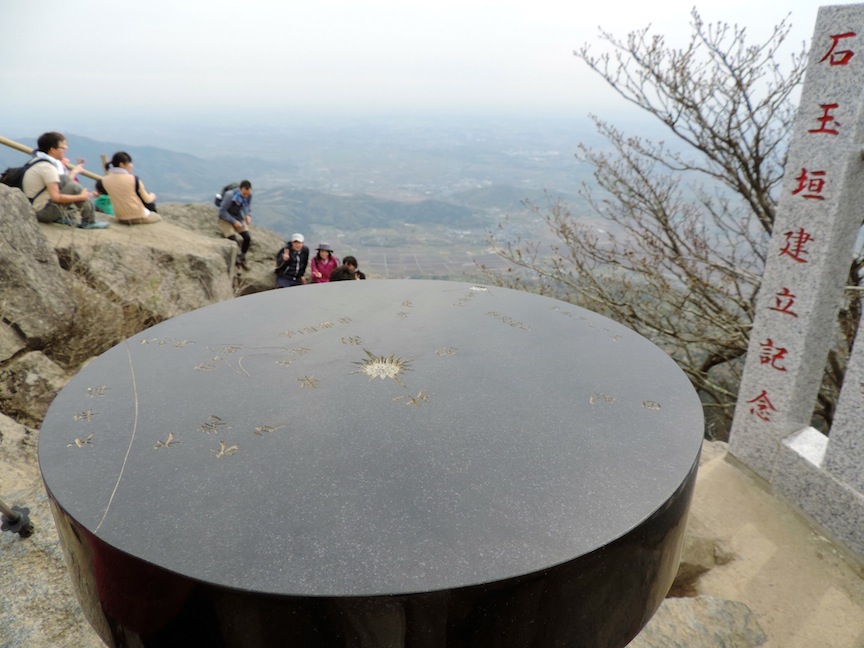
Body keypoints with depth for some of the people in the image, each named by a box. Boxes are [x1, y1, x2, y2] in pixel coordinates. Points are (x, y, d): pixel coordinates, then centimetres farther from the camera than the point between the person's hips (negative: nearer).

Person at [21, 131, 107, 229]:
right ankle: (89, 222, -9)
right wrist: (81, 197, -17)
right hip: (44, 212, -10)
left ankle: (64, 217, 7)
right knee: (73, 187, -19)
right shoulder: (47, 167, -19)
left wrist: (74, 172, 23)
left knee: (65, 179, 12)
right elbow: (56, 197, -24)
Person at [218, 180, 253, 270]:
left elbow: (248, 207, 8)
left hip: (239, 219, 5)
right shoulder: (230, 195, -27)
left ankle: (242, 259, 7)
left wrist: (248, 215, -14)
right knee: (233, 240, -23)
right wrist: (234, 221, -26)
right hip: (226, 220, -5)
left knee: (247, 237, -15)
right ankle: (234, 260, 2)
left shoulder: (249, 196, -11)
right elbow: (222, 212, -21)